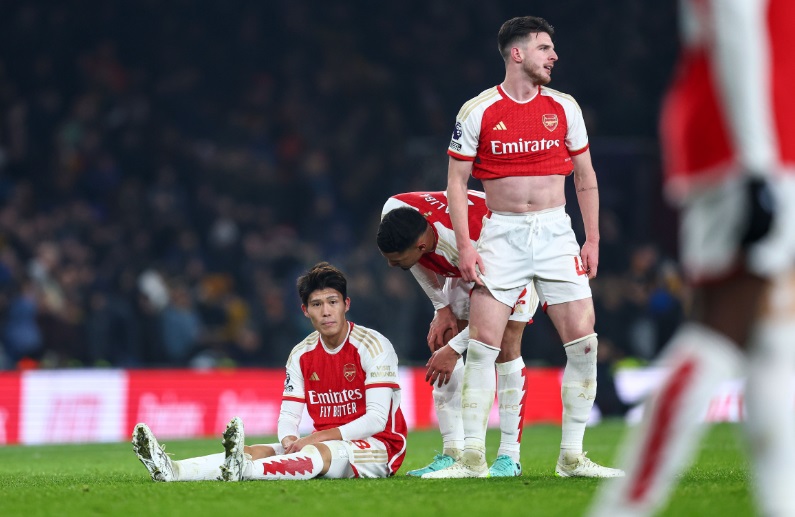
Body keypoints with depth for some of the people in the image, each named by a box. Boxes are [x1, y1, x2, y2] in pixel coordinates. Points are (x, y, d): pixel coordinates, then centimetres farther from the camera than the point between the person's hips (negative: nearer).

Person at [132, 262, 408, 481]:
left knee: (320, 453, -38)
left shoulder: (373, 345, -11)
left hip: (380, 447, -6)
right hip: (323, 444, 6)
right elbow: (288, 415, 5)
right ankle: (173, 471, -42)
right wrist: (289, 440, -21)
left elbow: (377, 419, -17)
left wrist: (317, 437, -23)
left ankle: (241, 469, -66)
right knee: (259, 451, -18)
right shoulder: (301, 355, 8)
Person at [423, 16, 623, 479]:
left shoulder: (564, 107, 6)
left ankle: (572, 458, 3)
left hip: (556, 232, 2)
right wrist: (465, 245, -8)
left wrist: (593, 239, 5)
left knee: (583, 341, -7)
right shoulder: (478, 111, -2)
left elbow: (585, 176, 12)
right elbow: (457, 180, 2)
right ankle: (473, 459, -3)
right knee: (482, 344, -9)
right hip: (502, 233, -2)